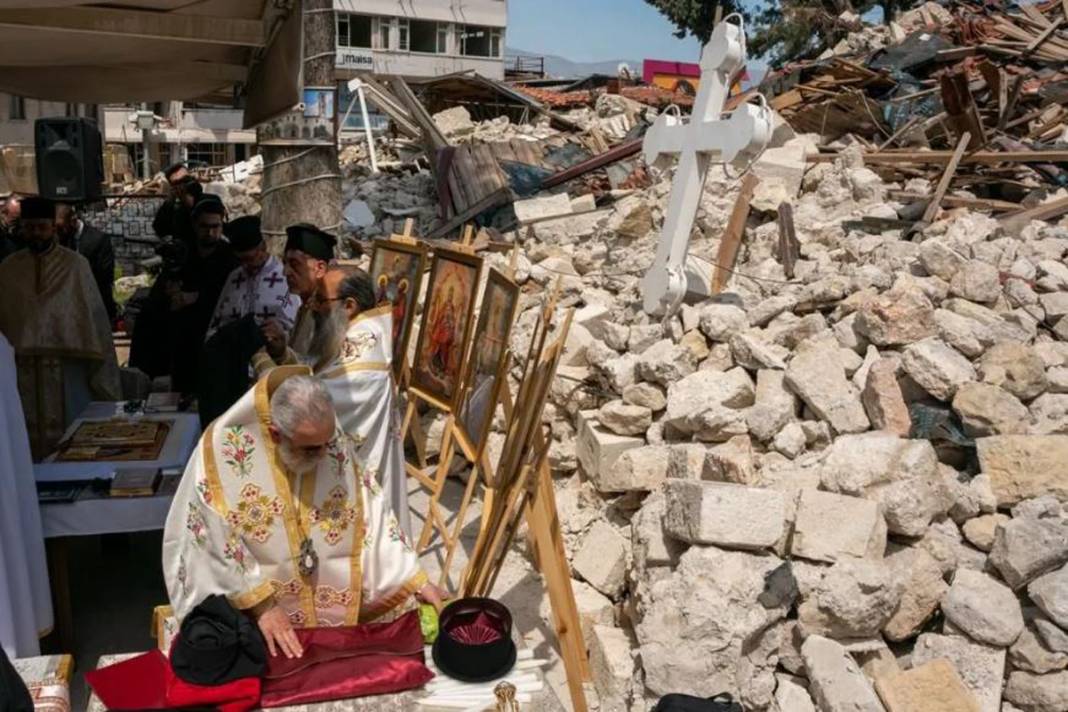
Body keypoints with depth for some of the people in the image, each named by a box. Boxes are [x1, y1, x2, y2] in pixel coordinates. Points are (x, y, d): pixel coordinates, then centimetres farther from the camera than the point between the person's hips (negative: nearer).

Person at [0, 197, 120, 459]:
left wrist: (101, 375, -3)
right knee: (30, 440, 7)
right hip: (23, 369, 2)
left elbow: (93, 316, -2)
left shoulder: (75, 264, -3)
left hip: (67, 366, -2)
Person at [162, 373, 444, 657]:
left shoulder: (336, 444, -4)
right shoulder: (223, 448, -15)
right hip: (249, 604, -4)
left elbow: (373, 520, 1)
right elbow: (210, 543, -14)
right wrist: (261, 605, -19)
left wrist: (416, 581, -5)